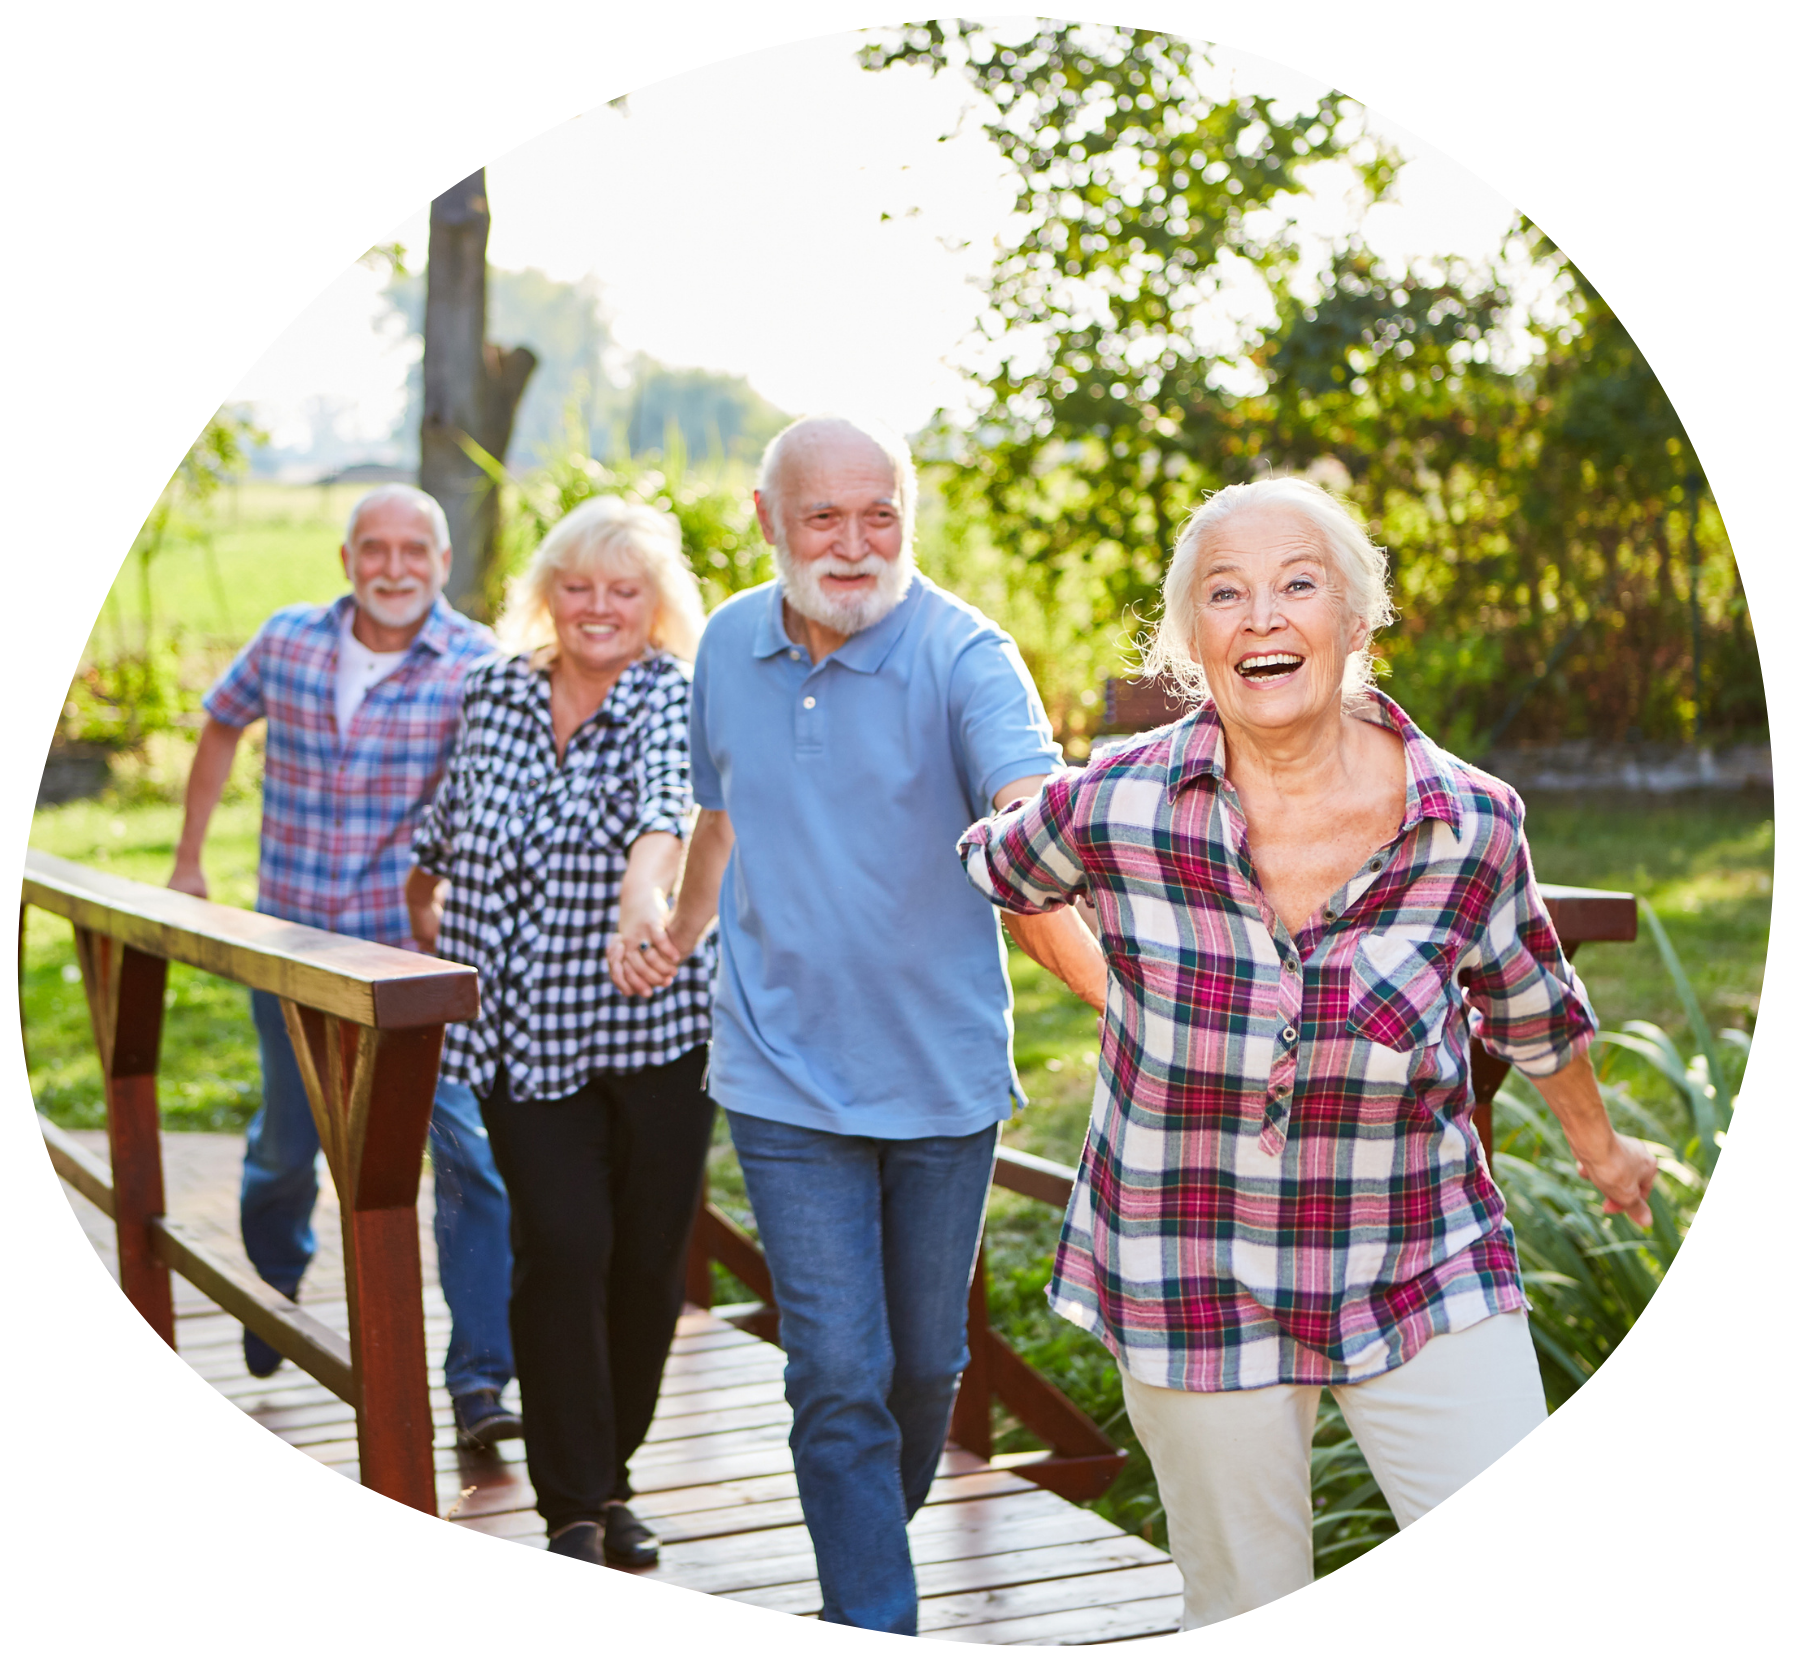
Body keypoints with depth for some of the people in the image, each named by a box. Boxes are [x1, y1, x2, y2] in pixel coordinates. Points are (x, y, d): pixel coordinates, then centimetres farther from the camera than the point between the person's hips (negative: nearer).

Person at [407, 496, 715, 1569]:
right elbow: (446, 830, 23)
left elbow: (668, 799, -30)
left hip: (655, 1027, -1)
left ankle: (607, 1476, 26)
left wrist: (645, 888, -49)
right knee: (563, 1246, -10)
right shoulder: (494, 695, 6)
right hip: (525, 1028, 2)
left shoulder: (677, 701, -7)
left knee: (651, 1256, 5)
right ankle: (572, 1509, -3)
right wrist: (432, 920, 17)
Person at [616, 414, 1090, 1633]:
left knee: (926, 1359, 15)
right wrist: (682, 933, 30)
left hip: (944, 1072, -1)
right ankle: (877, 1621, 4)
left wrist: (1103, 946, -52)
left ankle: (882, 1525, 44)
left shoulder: (961, 653, -15)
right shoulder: (729, 648, 0)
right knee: (838, 1371, -5)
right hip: (787, 1069, 1)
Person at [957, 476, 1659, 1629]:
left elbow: (1530, 1005, 10)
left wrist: (1600, 1148, 24)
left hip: (1427, 1279, 0)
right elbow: (997, 873, 12)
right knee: (1243, 1610, 11)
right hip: (1195, 1294, 0)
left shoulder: (1473, 826, -11)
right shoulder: (1116, 811, -13)